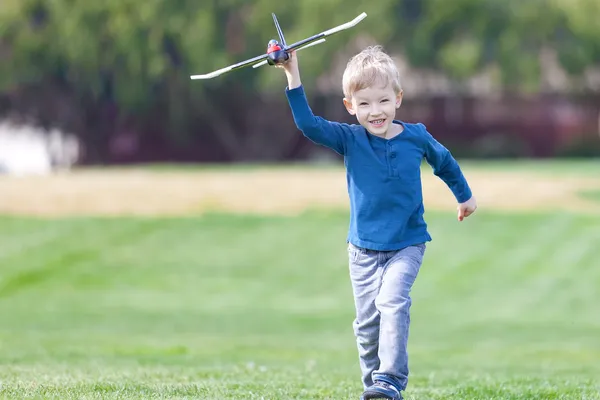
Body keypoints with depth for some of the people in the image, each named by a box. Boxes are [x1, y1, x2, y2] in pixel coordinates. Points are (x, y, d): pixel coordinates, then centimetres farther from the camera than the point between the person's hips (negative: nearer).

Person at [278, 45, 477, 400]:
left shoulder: (416, 137, -5)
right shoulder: (349, 140, -6)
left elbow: (444, 162, 15)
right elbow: (308, 124, -20)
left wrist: (465, 196, 28)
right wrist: (293, 75, -28)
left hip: (407, 244, -2)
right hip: (364, 247, 2)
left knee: (392, 302, -22)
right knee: (367, 319, 4)